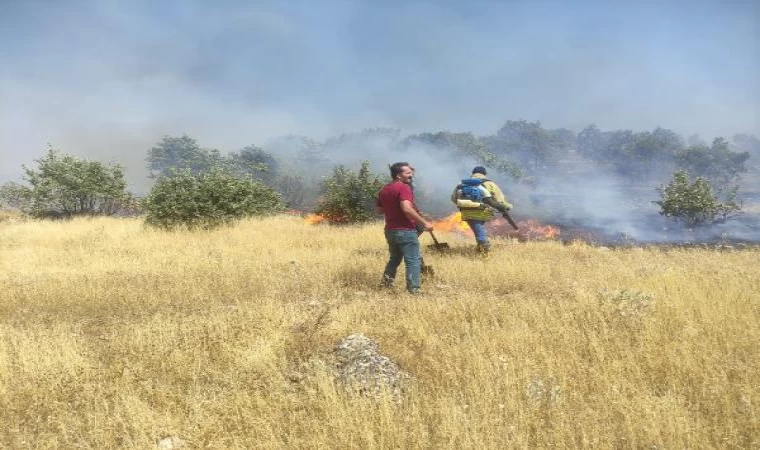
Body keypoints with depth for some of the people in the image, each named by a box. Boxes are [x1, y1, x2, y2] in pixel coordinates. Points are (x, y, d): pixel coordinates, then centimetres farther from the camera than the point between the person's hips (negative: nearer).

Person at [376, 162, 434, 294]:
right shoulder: (403, 187, -15)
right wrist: (424, 223, -23)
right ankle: (413, 290, -6)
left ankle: (386, 283, 28)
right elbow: (407, 209, -27)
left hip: (390, 230, 9)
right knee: (413, 261, -4)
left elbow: (380, 210, 20)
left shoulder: (384, 189, 12)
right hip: (405, 230, -8)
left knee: (394, 258, 24)